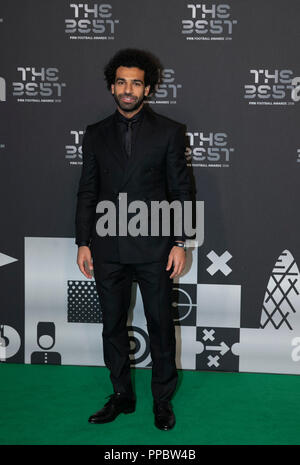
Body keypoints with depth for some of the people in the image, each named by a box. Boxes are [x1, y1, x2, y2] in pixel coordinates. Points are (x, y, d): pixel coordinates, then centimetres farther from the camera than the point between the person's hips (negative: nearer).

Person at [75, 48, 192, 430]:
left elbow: (180, 191, 0)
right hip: (108, 248, 3)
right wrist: (83, 243, 4)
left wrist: (179, 243, -6)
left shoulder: (168, 132, 1)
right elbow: (87, 192, 9)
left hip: (153, 247, -2)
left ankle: (163, 400, 19)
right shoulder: (95, 134, 8)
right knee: (113, 325, 10)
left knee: (160, 324, 5)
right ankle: (121, 396, 25)